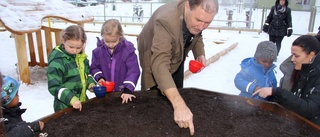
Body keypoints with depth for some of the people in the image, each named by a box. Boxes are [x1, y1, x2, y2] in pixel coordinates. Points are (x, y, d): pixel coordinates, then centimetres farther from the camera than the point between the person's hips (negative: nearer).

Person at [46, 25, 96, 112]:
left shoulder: (82, 58, 2)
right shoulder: (57, 62, -18)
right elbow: (54, 87, -20)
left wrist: (91, 83, -1)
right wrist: (71, 99, -29)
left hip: (82, 103, 7)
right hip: (65, 107, -6)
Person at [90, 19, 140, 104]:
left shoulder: (128, 50, -14)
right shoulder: (98, 51, -4)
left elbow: (133, 71, -18)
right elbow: (94, 67, 9)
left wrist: (128, 90, -25)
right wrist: (99, 77, -11)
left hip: (123, 92, -2)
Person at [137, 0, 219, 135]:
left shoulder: (199, 14, -23)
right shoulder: (167, 21, -44)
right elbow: (160, 64, -53)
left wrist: (200, 54, -20)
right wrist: (179, 105, -63)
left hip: (177, 55, 6)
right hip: (155, 56, -5)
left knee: (177, 93, 15)